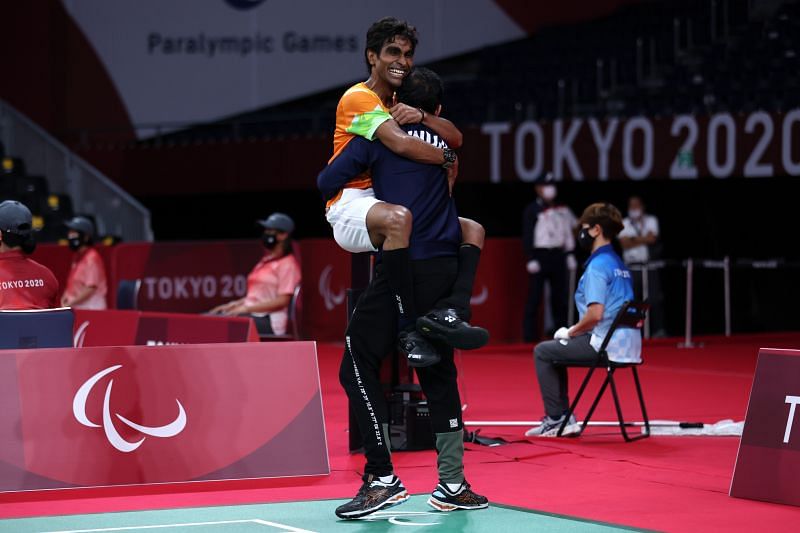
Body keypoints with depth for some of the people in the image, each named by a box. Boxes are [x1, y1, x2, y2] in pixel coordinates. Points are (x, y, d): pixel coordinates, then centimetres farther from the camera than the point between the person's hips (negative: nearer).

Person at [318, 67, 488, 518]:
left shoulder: (379, 134, 1)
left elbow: (328, 180, -2)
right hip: (446, 270, 5)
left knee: (359, 366, -1)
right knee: (439, 373, 14)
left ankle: (383, 479, -10)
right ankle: (452, 485, 13)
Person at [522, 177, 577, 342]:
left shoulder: (563, 210, 15)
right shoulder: (532, 210, -3)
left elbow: (569, 232, 18)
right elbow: (527, 236, -7)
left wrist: (570, 255, 12)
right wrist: (531, 259, -14)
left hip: (558, 255, 6)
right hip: (540, 256, -5)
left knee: (561, 296, 8)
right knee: (534, 297, -6)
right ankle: (530, 335, -5)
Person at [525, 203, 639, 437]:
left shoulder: (597, 266, -14)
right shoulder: (619, 264, 16)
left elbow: (595, 314, -23)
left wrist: (571, 332, -6)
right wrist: (574, 331, 16)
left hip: (605, 345, -9)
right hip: (627, 344, 9)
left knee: (543, 352, 6)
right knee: (556, 348, 26)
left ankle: (557, 418, 6)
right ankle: (563, 419, 23)